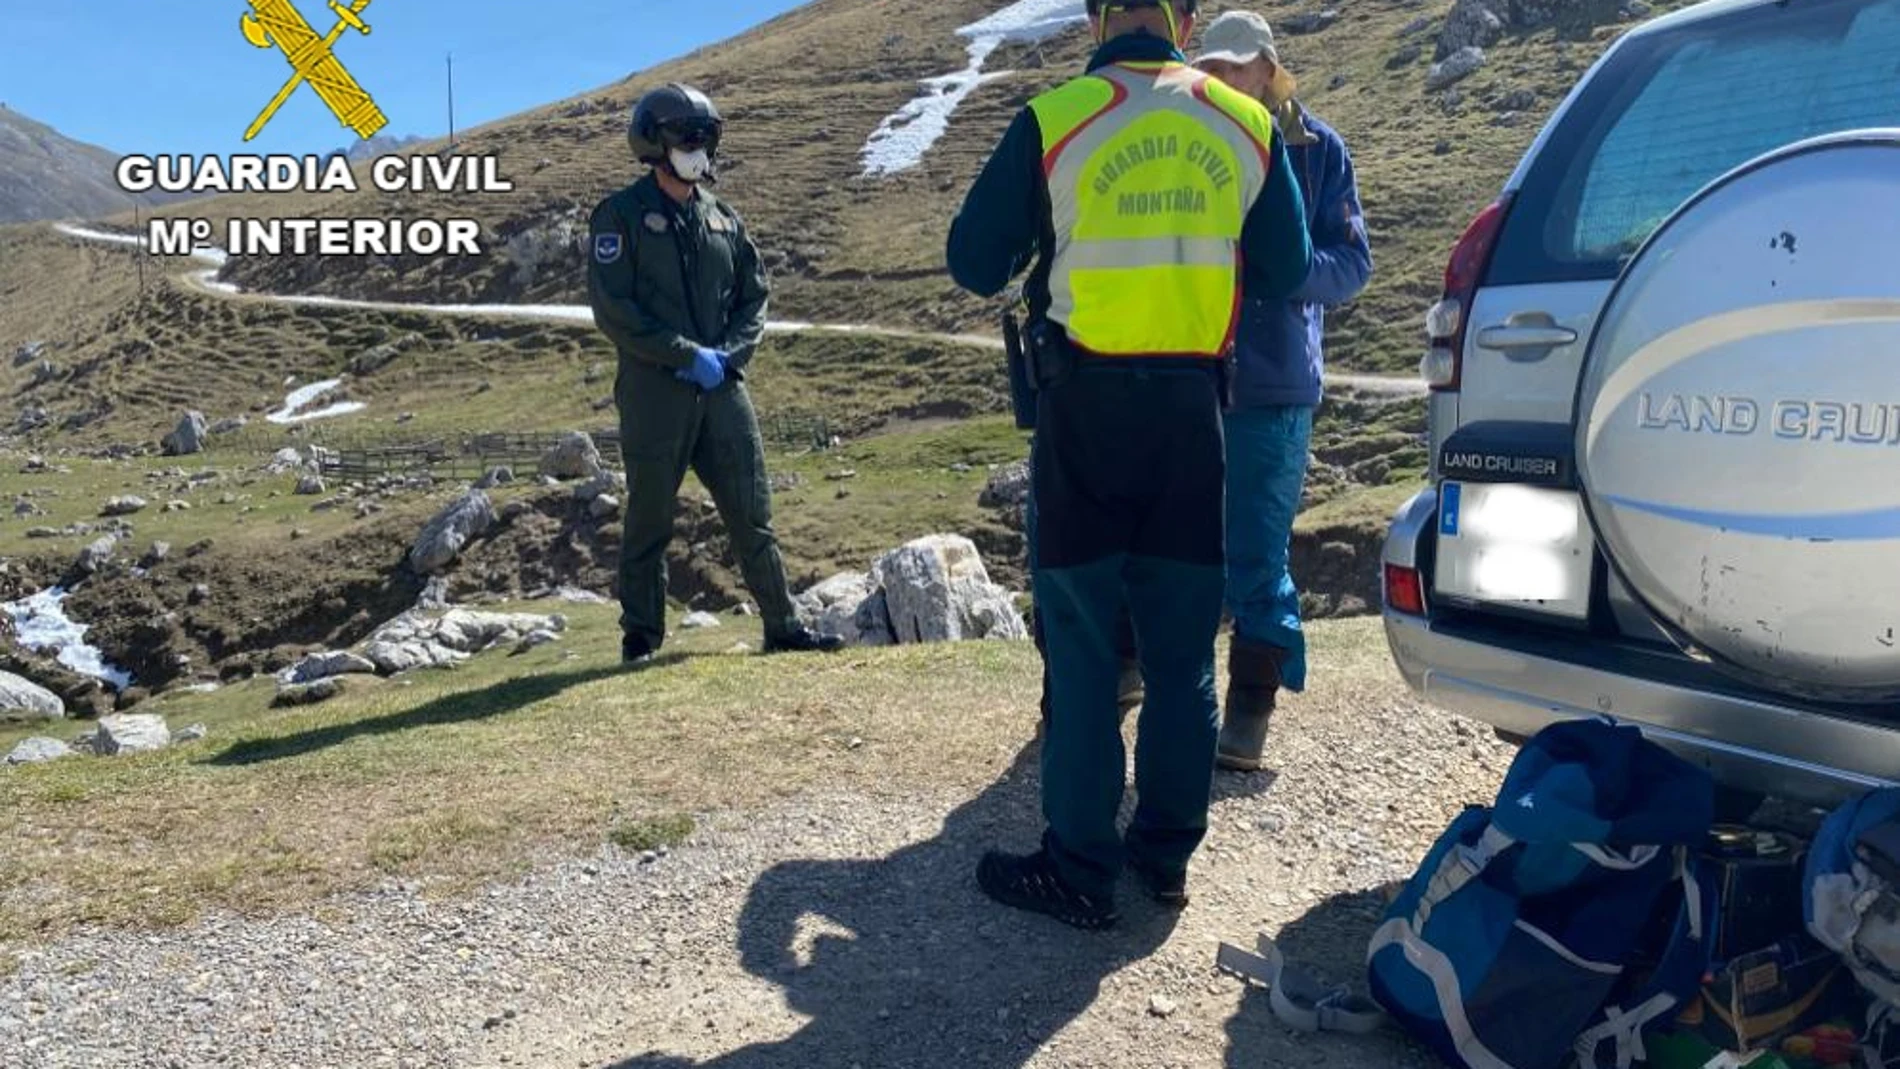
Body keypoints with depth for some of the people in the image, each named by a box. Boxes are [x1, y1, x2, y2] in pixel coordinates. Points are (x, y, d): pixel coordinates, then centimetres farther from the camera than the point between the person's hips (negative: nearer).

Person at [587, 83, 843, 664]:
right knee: (649, 520, 4)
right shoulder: (621, 216, -2)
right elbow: (613, 309, -10)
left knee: (753, 516, 7)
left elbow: (754, 299, 14)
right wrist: (688, 355, -14)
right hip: (653, 392, -4)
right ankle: (640, 637, 16)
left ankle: (783, 627, 16)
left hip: (723, 389, 4)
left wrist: (728, 354, -4)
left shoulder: (723, 219, 14)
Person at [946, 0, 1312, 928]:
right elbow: (1283, 271, 10)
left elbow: (974, 264, -1)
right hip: (1192, 408, 3)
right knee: (1183, 646, 12)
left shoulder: (1053, 121, -8)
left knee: (1081, 644, 5)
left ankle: (1080, 868, 9)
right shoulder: (1248, 127, 2)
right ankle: (1167, 851, 22)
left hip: (1085, 407, -3)